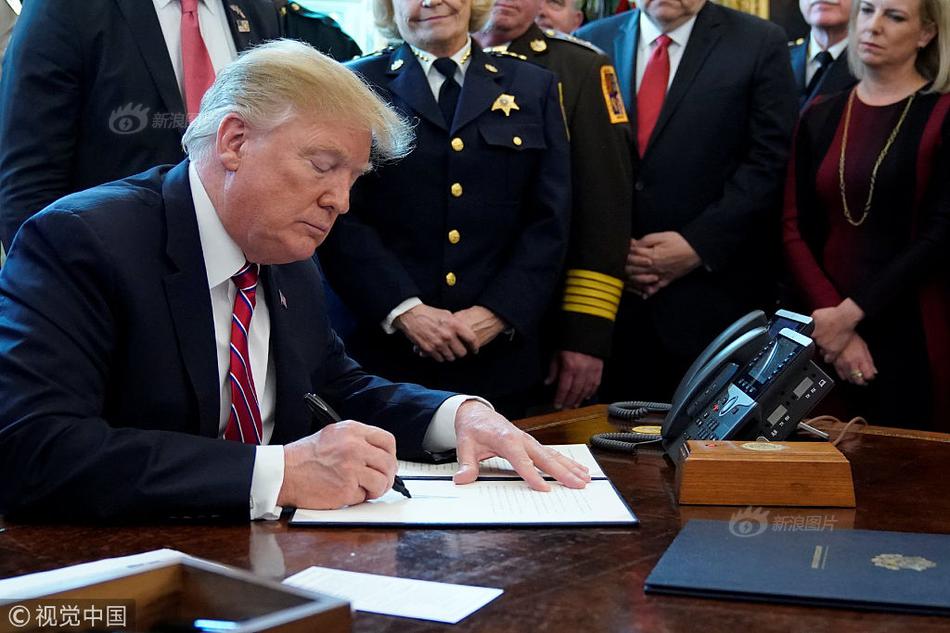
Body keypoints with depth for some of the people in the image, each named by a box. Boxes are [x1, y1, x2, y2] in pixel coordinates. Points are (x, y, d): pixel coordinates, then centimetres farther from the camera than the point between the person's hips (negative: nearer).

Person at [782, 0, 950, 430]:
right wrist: (827, 313, -10)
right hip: (828, 332, 4)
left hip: (915, 335, -3)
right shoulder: (820, 117, 10)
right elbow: (795, 229, 4)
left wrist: (851, 313, -14)